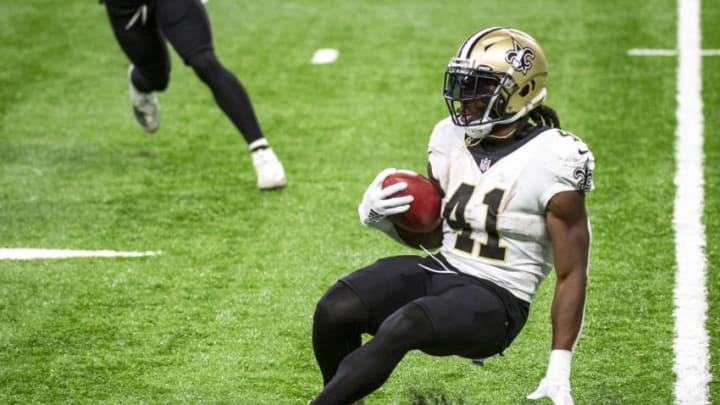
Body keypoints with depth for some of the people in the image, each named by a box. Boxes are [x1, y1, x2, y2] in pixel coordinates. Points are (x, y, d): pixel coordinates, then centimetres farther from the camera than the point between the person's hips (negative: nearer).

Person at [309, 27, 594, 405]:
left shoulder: (551, 163, -13)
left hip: (494, 299, -6)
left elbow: (571, 274, -9)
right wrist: (380, 216, -6)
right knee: (334, 310, -18)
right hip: (439, 271, 6)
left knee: (400, 328, -33)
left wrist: (559, 370, -12)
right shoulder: (452, 138, 6)